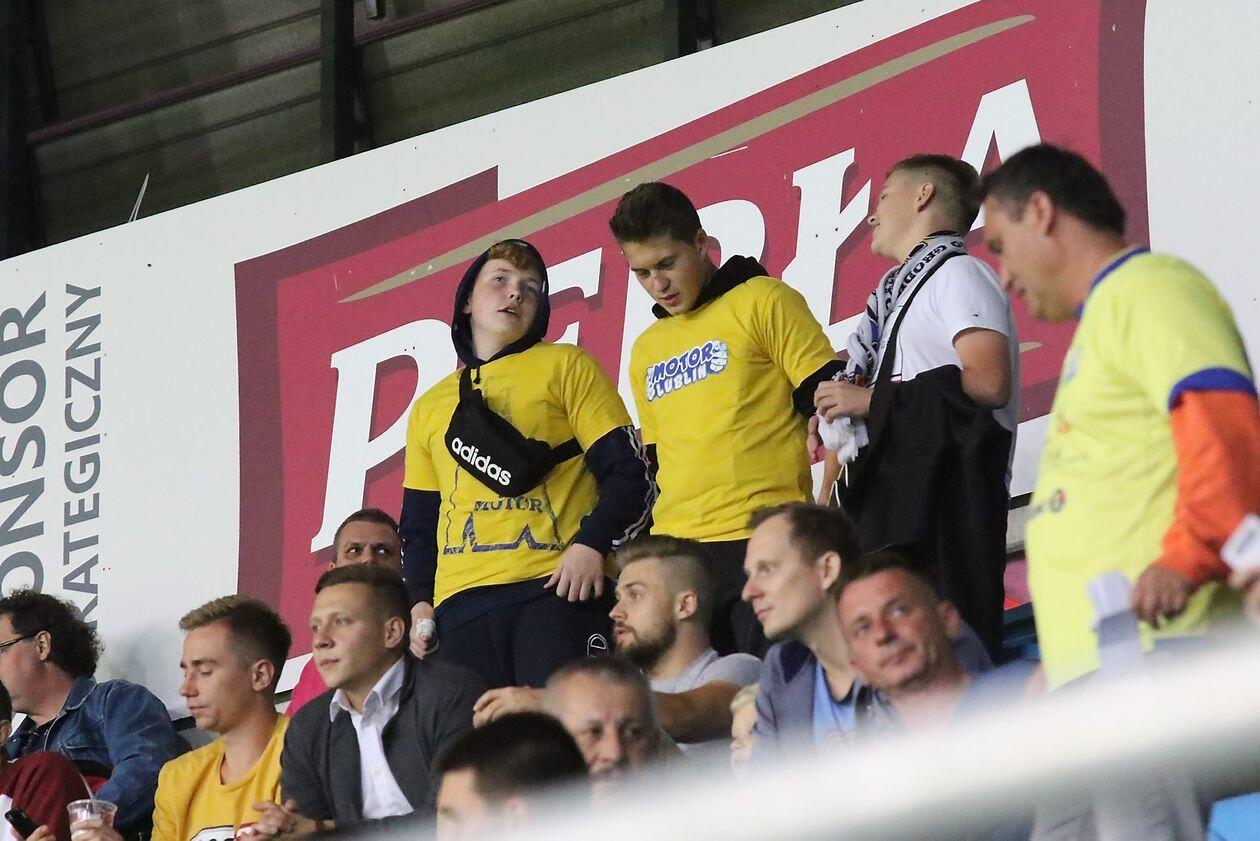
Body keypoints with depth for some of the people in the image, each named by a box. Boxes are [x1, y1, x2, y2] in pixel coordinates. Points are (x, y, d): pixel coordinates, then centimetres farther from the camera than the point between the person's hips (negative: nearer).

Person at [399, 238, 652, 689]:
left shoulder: (565, 367, 12)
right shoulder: (429, 408, 24)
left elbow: (627, 471, 3)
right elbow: (418, 527, 26)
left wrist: (592, 543, -12)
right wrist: (419, 599, 10)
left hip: (556, 589, -4)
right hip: (460, 599, 4)